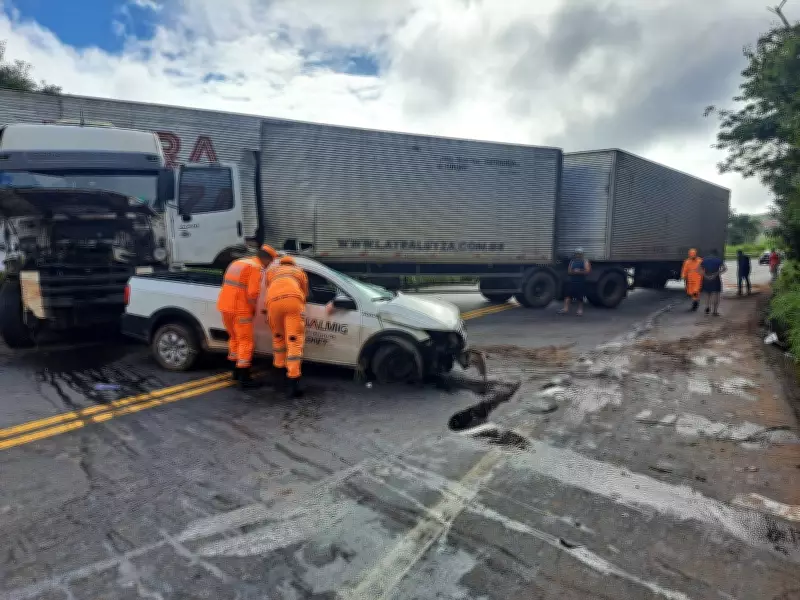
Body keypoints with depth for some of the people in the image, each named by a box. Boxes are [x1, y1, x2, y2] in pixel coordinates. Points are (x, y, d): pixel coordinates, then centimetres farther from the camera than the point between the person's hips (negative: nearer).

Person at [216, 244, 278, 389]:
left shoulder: (238, 262, 18)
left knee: (234, 338, 22)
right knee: (246, 342, 0)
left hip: (225, 306, 9)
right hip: (239, 310, -9)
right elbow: (252, 294, -19)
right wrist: (254, 309, -1)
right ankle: (244, 379, 2)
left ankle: (237, 372, 33)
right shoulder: (256, 268, -10)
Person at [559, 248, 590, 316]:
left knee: (580, 297, 2)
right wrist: (574, 271, -13)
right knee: (567, 295, -8)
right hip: (572, 281, 3)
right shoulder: (572, 261, 12)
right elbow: (569, 271, 6)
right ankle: (566, 309, -11)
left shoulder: (585, 262, 2)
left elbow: (587, 271, -11)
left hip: (581, 282, -3)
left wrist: (579, 271, -18)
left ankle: (580, 310, 13)